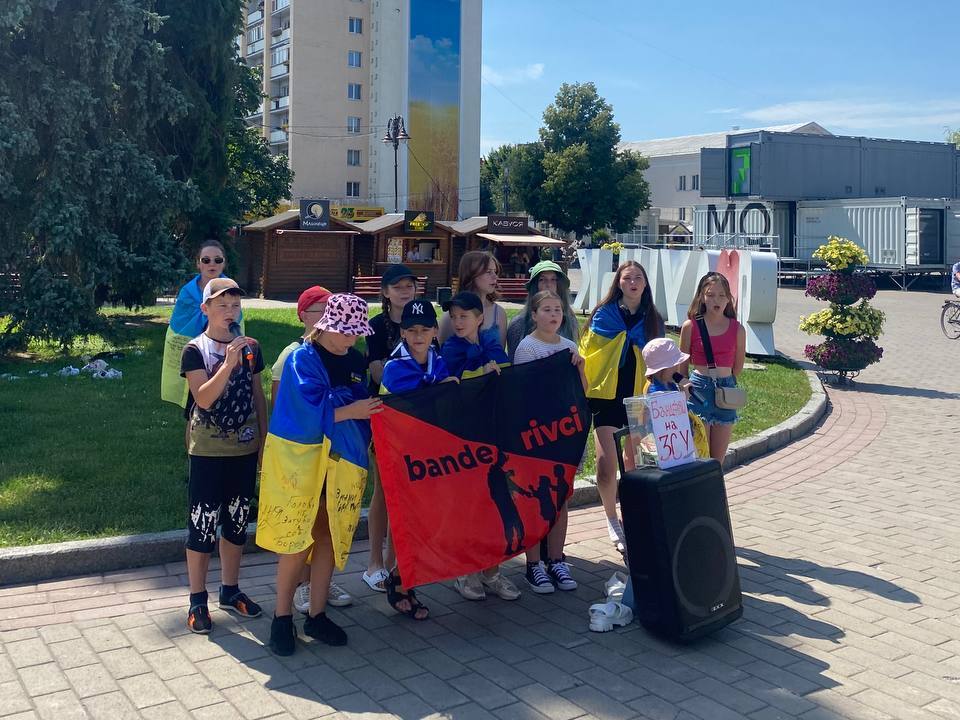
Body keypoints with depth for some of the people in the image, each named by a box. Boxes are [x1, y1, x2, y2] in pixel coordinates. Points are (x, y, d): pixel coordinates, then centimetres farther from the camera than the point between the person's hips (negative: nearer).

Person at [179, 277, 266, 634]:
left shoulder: (251, 347, 3)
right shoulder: (196, 350, -9)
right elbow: (203, 399, -21)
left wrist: (265, 440, 9)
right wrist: (228, 363, -29)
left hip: (245, 448, 4)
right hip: (208, 452, -4)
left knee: (237, 522, 14)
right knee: (203, 524, 1)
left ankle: (230, 590, 29)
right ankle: (197, 600, 14)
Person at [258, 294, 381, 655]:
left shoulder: (354, 361, 7)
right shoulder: (302, 360, -11)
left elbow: (362, 403, 11)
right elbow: (309, 411, -20)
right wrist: (350, 411, -22)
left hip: (340, 461, 6)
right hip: (300, 459, -5)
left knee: (329, 535, 9)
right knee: (297, 538, -2)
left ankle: (317, 615, 21)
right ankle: (282, 618, 12)